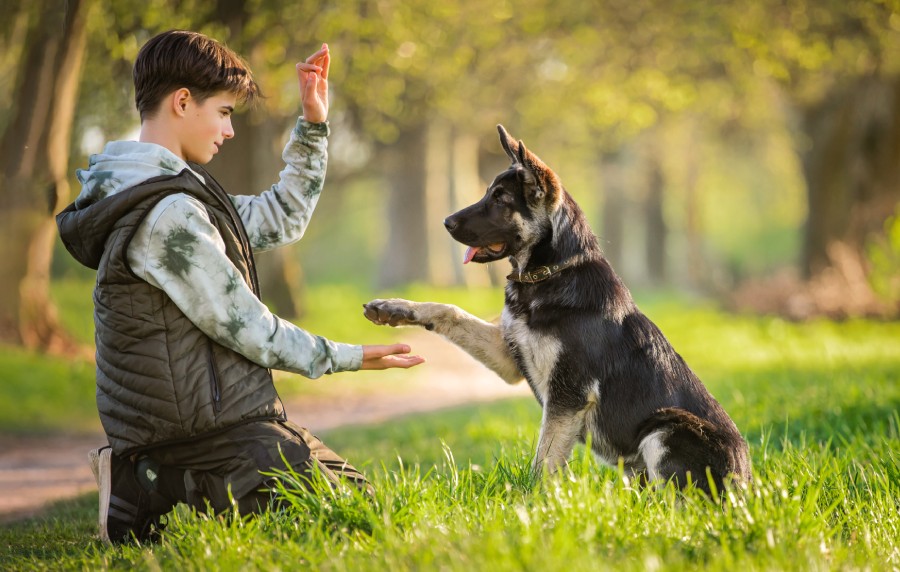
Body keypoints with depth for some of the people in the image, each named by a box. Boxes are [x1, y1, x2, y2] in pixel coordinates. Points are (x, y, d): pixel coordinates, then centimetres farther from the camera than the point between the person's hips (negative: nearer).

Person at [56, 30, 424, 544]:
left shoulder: (179, 194, 13)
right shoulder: (166, 213, -20)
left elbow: (281, 220, 22)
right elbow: (245, 328, -17)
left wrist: (314, 126, 15)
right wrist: (347, 358, -6)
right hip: (209, 430, -11)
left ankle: (152, 483, 9)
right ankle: (149, 501, -7)